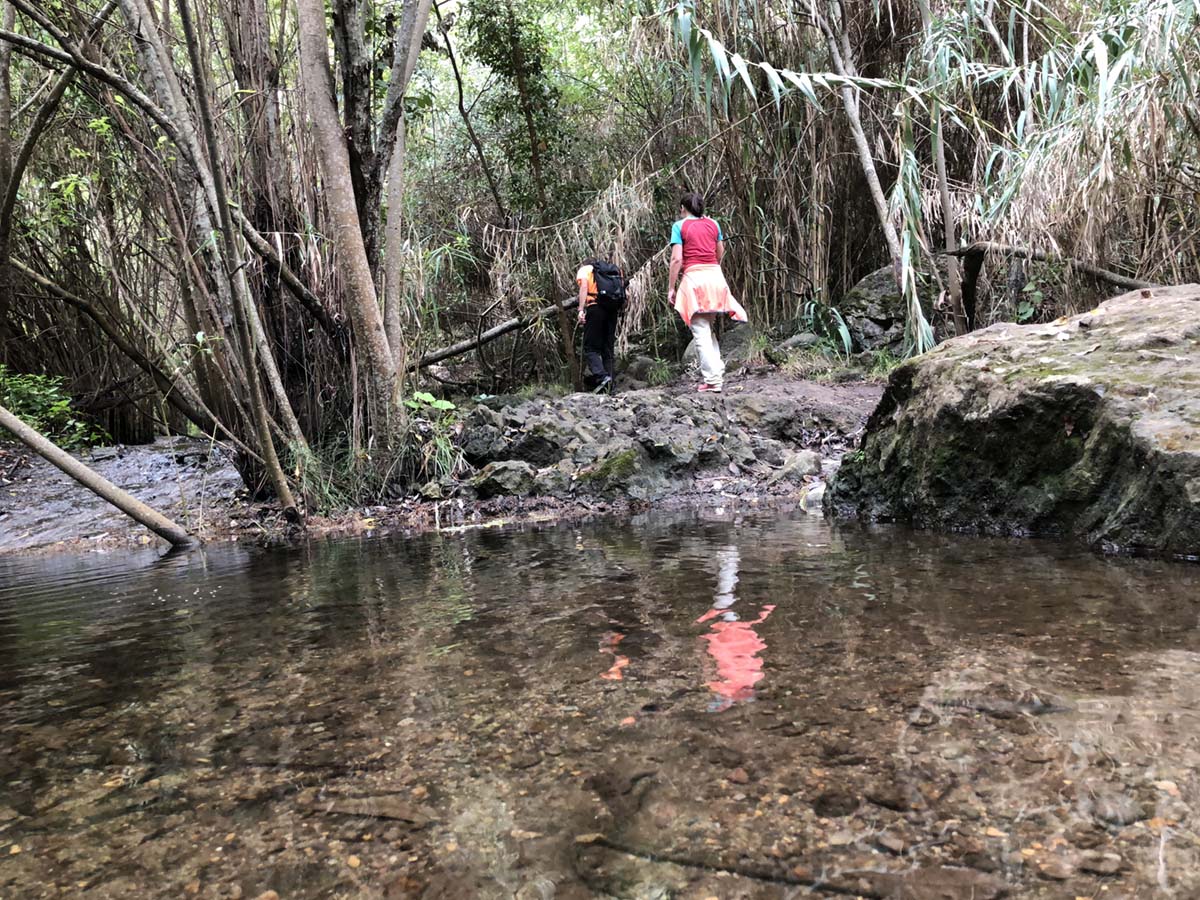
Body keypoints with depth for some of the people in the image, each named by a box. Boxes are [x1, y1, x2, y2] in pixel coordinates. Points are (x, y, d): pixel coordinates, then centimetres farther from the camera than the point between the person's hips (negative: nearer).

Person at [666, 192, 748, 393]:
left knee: (701, 332, -4)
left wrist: (670, 288, -4)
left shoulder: (679, 226, 2)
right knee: (709, 328, 16)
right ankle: (717, 370, 11)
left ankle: (712, 380, -8)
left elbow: (676, 259, -7)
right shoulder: (713, 224, 14)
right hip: (715, 275, 5)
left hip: (694, 277, -5)